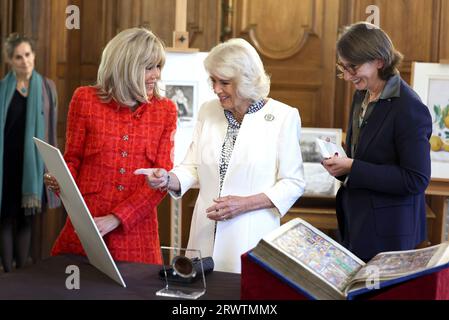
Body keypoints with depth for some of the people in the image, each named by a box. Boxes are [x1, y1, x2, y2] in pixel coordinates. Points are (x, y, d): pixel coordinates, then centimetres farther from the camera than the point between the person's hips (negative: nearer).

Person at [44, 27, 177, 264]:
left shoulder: (165, 110, 3)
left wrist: (115, 219, -14)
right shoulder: (86, 99, 0)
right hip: (83, 232, -1)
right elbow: (72, 160, 9)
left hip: (136, 236, 1)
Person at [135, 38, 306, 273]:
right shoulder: (208, 111, 9)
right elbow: (193, 168, 10)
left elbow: (293, 183, -4)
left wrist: (245, 204, -13)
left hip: (251, 236, -4)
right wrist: (168, 180, -10)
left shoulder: (283, 116, -6)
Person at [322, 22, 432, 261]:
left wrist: (352, 168, -22)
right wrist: (339, 162, -3)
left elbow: (417, 180, -21)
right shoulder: (362, 96, 7)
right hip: (354, 223, 8)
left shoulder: (409, 109, -19)